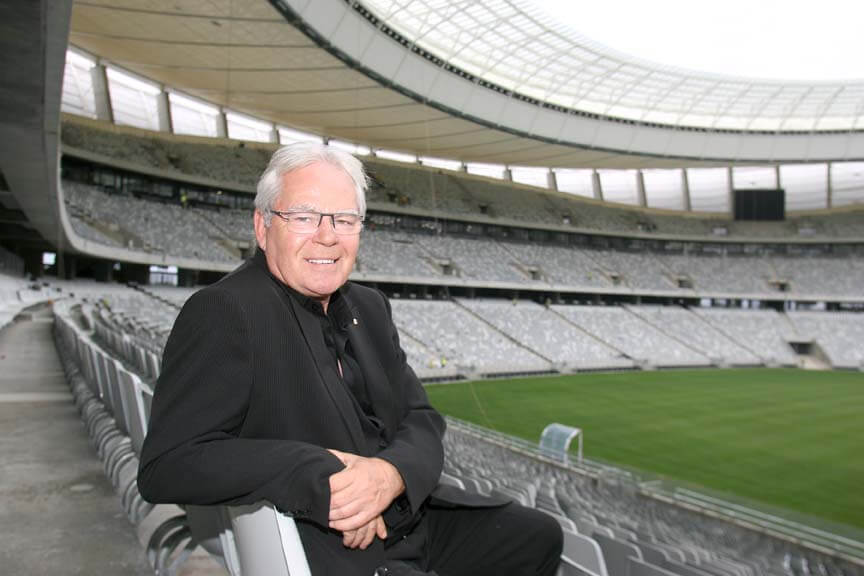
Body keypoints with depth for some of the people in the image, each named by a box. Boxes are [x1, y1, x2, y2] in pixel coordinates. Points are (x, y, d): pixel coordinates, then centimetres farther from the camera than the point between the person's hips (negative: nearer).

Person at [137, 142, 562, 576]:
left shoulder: (370, 308, 8)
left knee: (539, 537, 12)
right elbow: (166, 466, -23)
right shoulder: (221, 312, -15)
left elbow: (421, 421, 4)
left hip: (411, 516, 8)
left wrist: (390, 473, -19)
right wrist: (321, 478, -29)